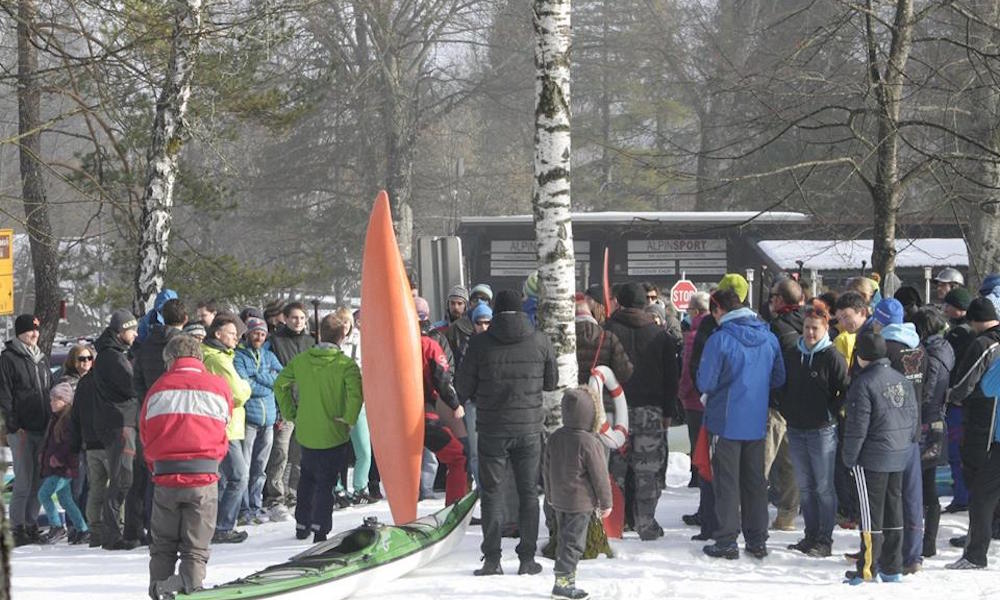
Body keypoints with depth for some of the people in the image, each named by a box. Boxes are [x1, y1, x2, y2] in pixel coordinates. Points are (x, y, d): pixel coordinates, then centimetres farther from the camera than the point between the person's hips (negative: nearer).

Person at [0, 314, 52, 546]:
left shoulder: (42, 360, 19)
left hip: (42, 429, 6)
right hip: (22, 431, -6)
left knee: (39, 481, 6)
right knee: (24, 482, -9)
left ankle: (32, 525, 13)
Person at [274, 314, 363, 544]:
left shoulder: (301, 360, 0)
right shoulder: (346, 364, -13)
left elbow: (280, 384, 6)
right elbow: (355, 393, -28)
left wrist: (291, 413, 12)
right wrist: (349, 419, -14)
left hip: (306, 432, 4)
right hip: (333, 435, -4)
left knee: (307, 478, 23)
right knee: (325, 483, 3)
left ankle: (302, 524, 29)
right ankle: (320, 528, -8)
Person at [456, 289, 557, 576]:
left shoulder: (480, 342, -9)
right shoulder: (540, 341, -4)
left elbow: (463, 388, -3)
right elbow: (552, 382, 7)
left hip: (491, 429, -1)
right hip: (529, 427, 1)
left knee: (491, 491, 7)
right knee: (528, 492, 11)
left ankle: (492, 559, 3)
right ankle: (527, 558, 10)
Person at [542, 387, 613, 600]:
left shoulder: (554, 438, 3)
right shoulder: (589, 443, -19)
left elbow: (546, 469, 13)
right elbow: (599, 475, -14)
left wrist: (550, 495, 25)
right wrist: (606, 502, -3)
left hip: (559, 500, 8)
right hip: (581, 502, -7)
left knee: (565, 539, 16)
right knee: (574, 542, -3)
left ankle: (565, 582, 20)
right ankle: (563, 582, -5)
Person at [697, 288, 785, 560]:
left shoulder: (720, 339, -16)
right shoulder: (769, 337, 2)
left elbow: (706, 382, -13)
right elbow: (779, 378, 9)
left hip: (726, 422, -5)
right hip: (757, 422, 5)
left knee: (726, 483, 2)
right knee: (755, 482, 13)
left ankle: (727, 542, 3)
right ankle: (757, 541, 16)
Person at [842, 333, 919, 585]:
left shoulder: (863, 383, -16)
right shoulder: (903, 381, 8)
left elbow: (857, 425, -17)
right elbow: (914, 417, 12)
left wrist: (849, 457, -8)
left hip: (872, 459, -7)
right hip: (899, 456, 7)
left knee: (871, 514, -3)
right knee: (893, 511, 13)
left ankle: (867, 571, -1)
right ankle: (893, 568, 16)